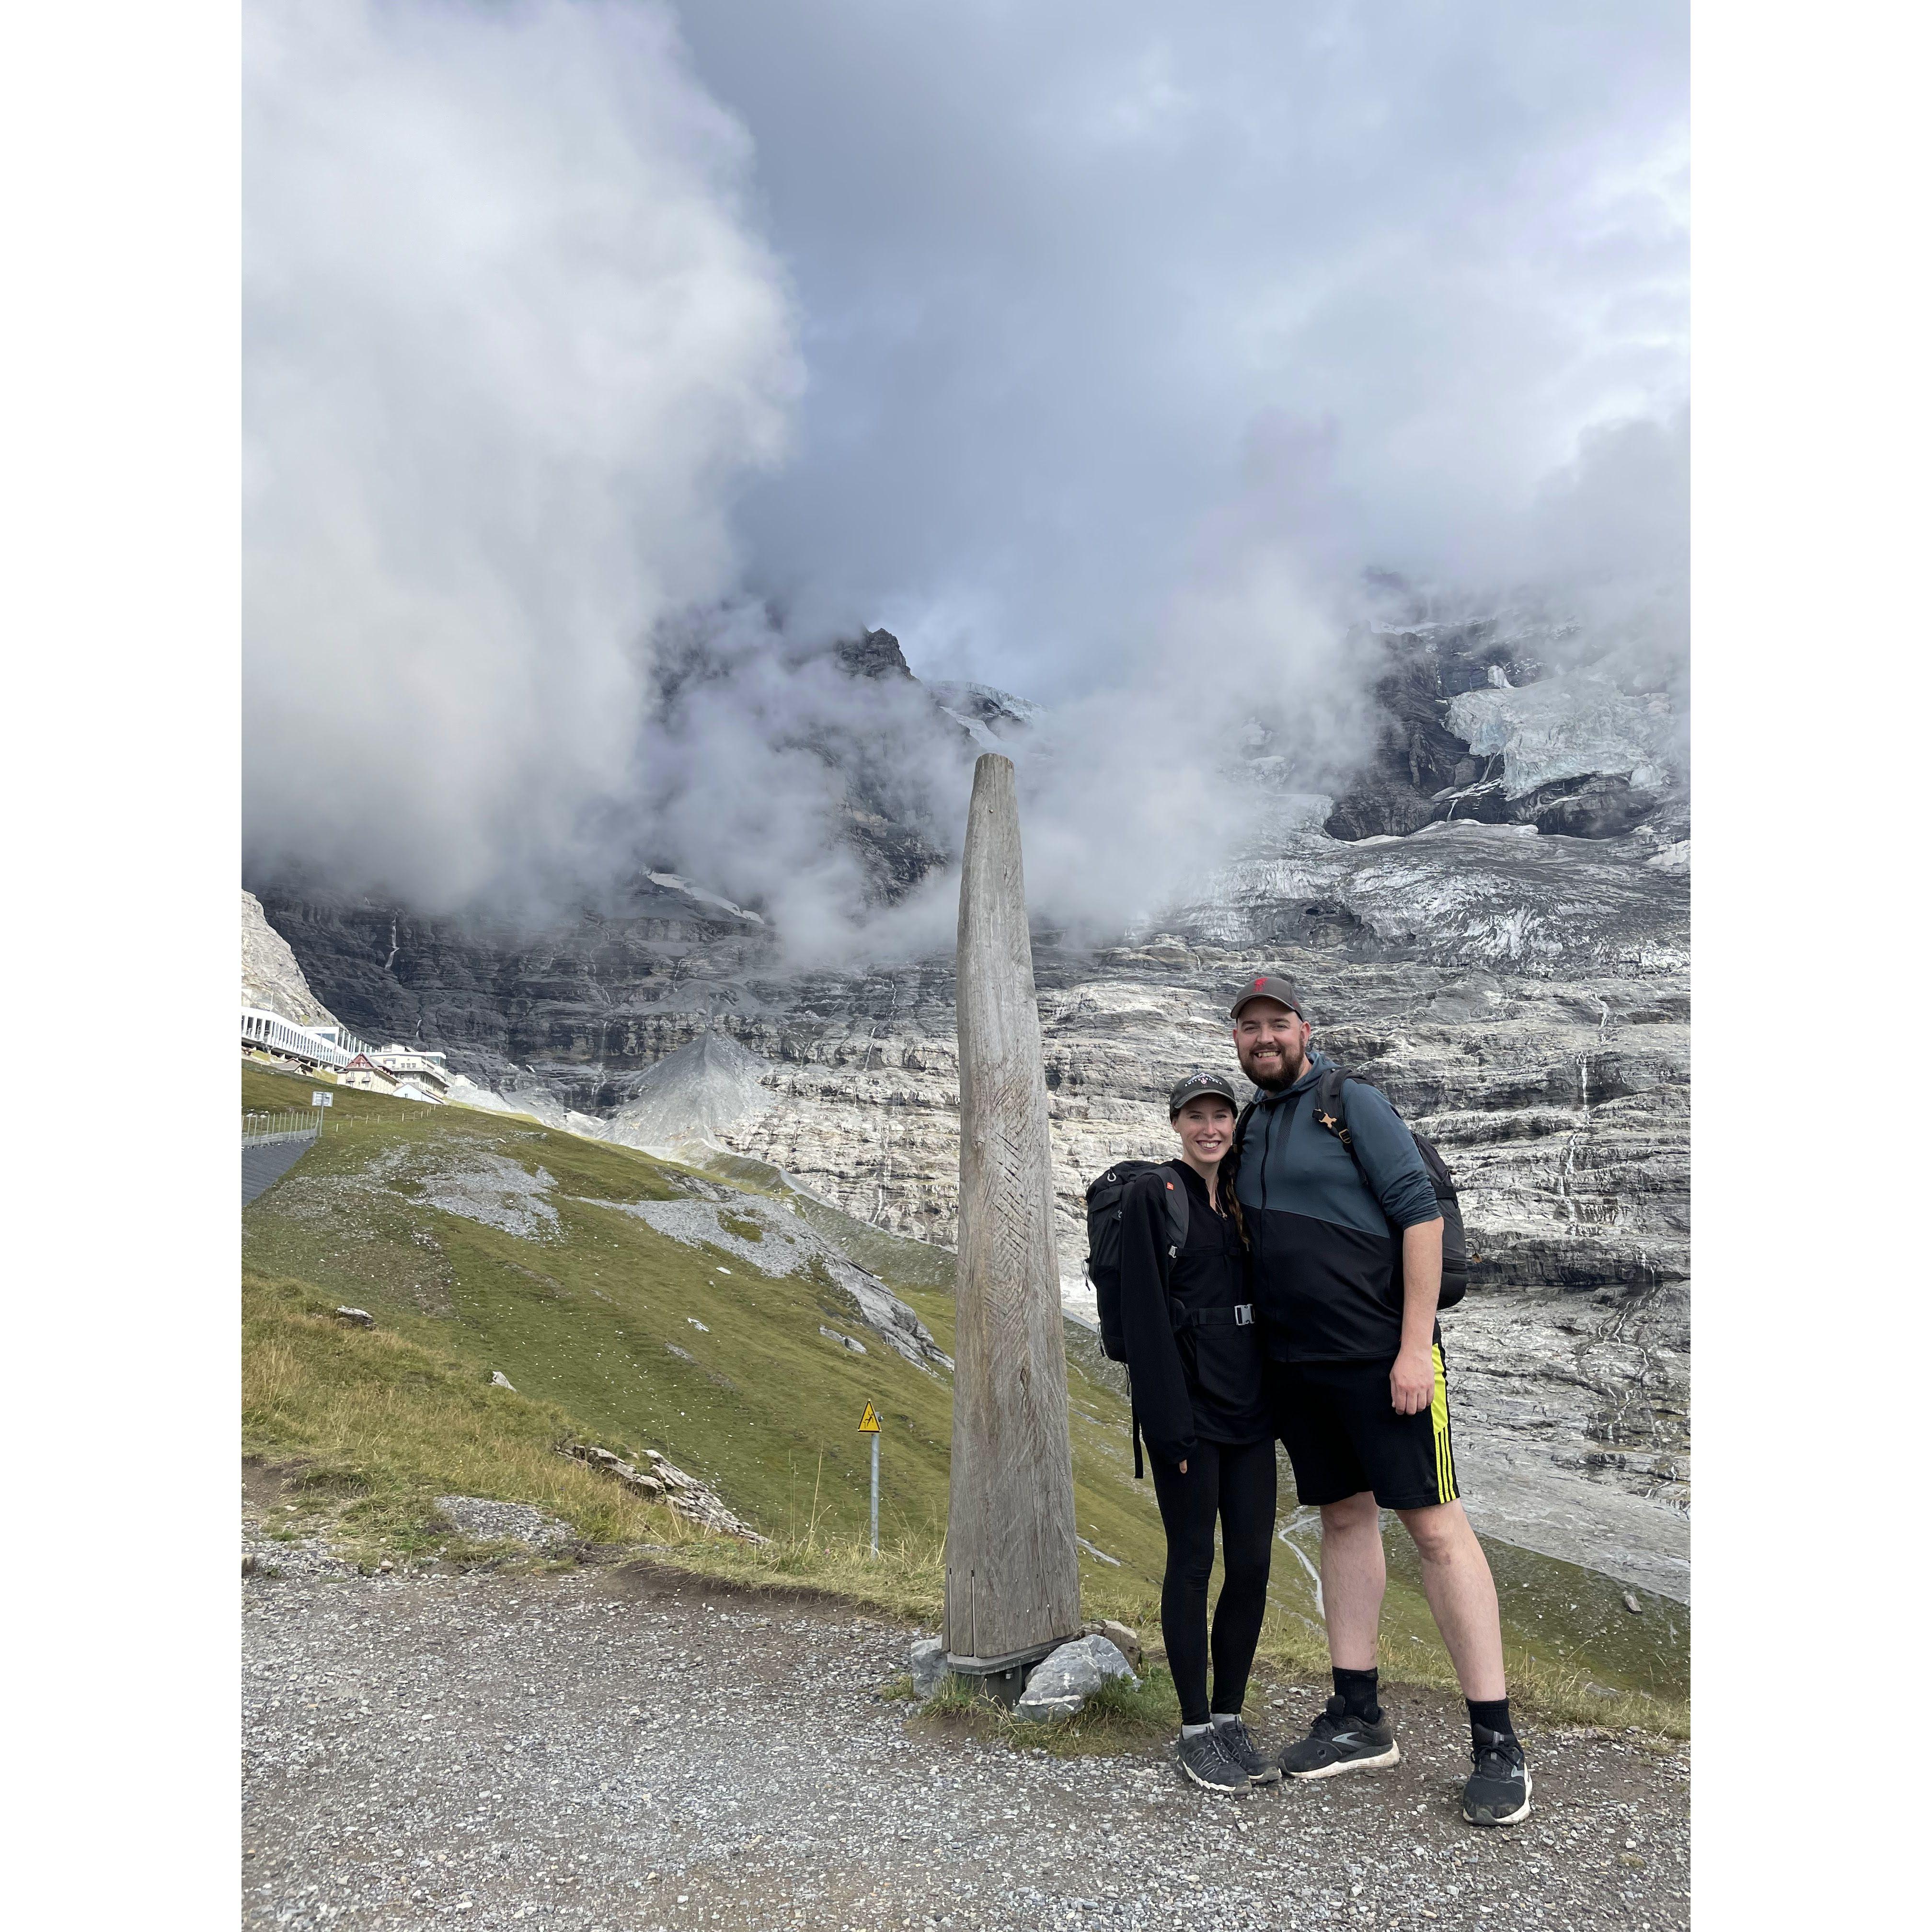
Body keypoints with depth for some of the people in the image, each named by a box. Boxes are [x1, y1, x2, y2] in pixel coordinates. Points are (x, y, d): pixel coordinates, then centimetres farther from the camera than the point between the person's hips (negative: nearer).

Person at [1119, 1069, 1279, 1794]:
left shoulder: (1243, 1199, 12)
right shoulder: (1151, 1194, -7)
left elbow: (1265, 1299, 17)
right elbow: (1144, 1313, -12)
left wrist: (1277, 1403, 11)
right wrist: (1171, 1422, -16)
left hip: (1249, 1408, 6)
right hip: (1189, 1408, -6)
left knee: (1252, 1562, 8)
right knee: (1193, 1561, 3)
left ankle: (1230, 1719, 23)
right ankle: (1195, 1729, 16)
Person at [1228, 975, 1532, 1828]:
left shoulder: (1354, 1105, -6)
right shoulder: (1249, 1130, 13)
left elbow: (1421, 1213, -12)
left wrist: (1415, 1346, -17)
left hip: (1381, 1355, -6)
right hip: (1295, 1365, 6)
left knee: (1434, 1525, -4)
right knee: (1344, 1518, 13)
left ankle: (1497, 1742, 4)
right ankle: (1358, 1719, 23)